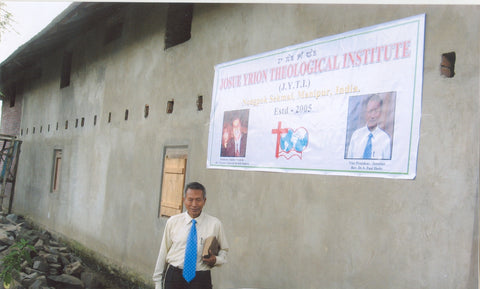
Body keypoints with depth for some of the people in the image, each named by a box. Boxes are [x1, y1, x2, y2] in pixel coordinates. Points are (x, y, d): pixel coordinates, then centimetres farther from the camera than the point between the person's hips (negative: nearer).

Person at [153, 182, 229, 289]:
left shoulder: (215, 224, -1)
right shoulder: (173, 222, 2)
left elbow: (224, 250, 11)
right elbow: (163, 252, 6)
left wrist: (216, 260, -11)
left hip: (201, 279, -1)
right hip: (174, 276, 1)